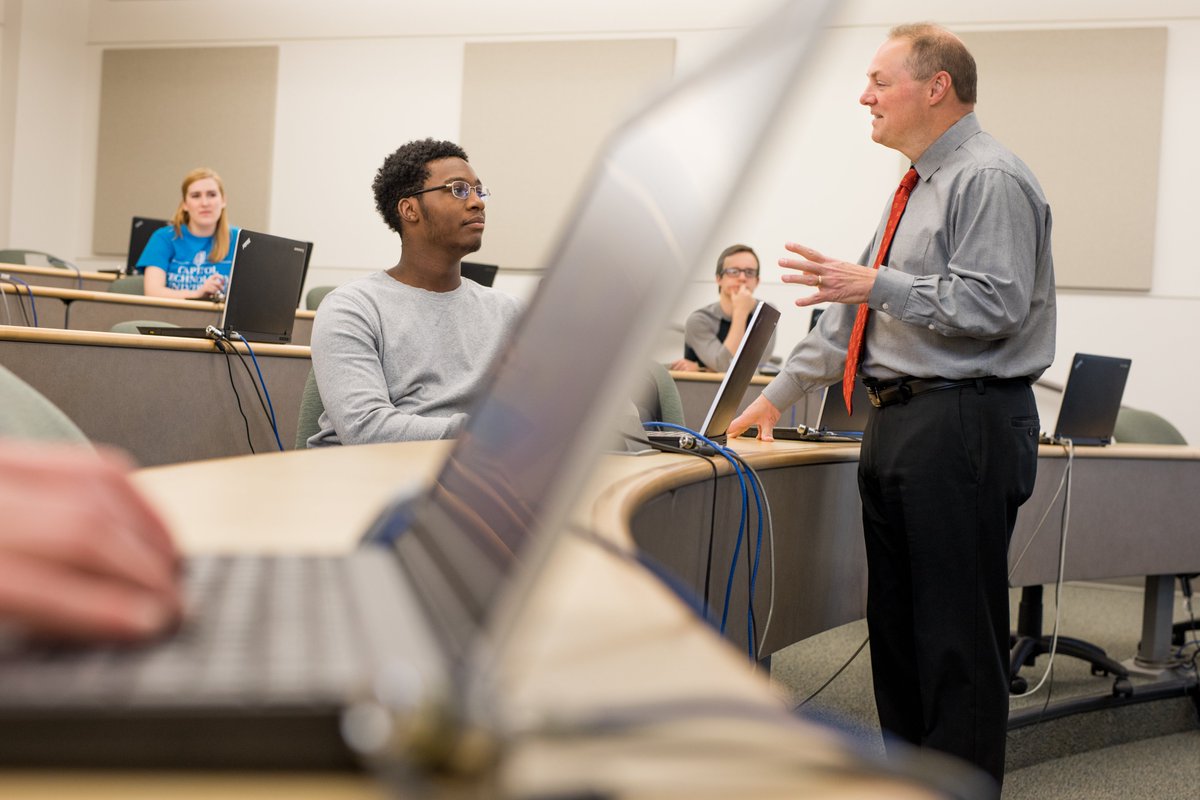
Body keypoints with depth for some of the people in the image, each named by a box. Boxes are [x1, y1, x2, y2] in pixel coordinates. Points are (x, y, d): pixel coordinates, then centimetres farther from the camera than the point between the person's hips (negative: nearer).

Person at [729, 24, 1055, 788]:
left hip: (961, 426, -10)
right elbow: (858, 306, 24)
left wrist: (878, 285, -20)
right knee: (896, 619, 14)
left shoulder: (990, 180, -10)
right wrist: (779, 395, 24)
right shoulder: (919, 186, 20)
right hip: (901, 423, 10)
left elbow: (994, 305, -20)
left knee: (956, 630, -5)